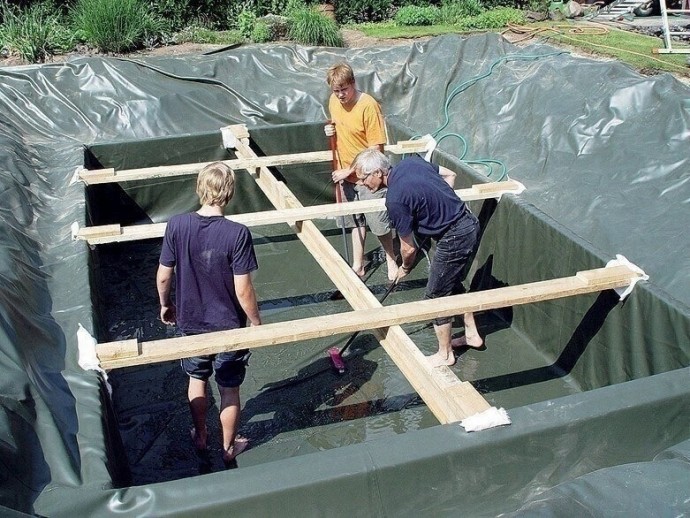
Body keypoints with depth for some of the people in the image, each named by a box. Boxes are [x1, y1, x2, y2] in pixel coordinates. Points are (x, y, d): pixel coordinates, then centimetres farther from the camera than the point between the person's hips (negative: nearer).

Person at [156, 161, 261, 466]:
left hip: (190, 323, 3)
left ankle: (200, 437, 45)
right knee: (229, 390, 17)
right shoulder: (237, 233, -24)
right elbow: (243, 290, -20)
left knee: (196, 379, 27)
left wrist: (165, 304, 15)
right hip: (228, 326, -3)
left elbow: (163, 276, -4)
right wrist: (256, 322, -4)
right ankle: (229, 448, 36)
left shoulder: (176, 225, -14)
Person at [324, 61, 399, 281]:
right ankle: (358, 265, 30)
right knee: (356, 221, 18)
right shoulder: (333, 101, 0)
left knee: (380, 224, 5)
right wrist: (331, 131, -4)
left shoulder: (368, 106, -22)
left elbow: (376, 148, -21)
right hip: (347, 175, 6)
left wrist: (349, 170, -22)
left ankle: (391, 259, 29)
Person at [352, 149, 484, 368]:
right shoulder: (410, 162, 1)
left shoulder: (395, 199, -22)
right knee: (453, 284, 26)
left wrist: (405, 268, 10)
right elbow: (450, 174, 16)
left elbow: (409, 248, -11)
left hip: (454, 238, -9)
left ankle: (445, 354, 21)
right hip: (469, 223, 9)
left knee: (436, 297, 6)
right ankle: (472, 334, 40)